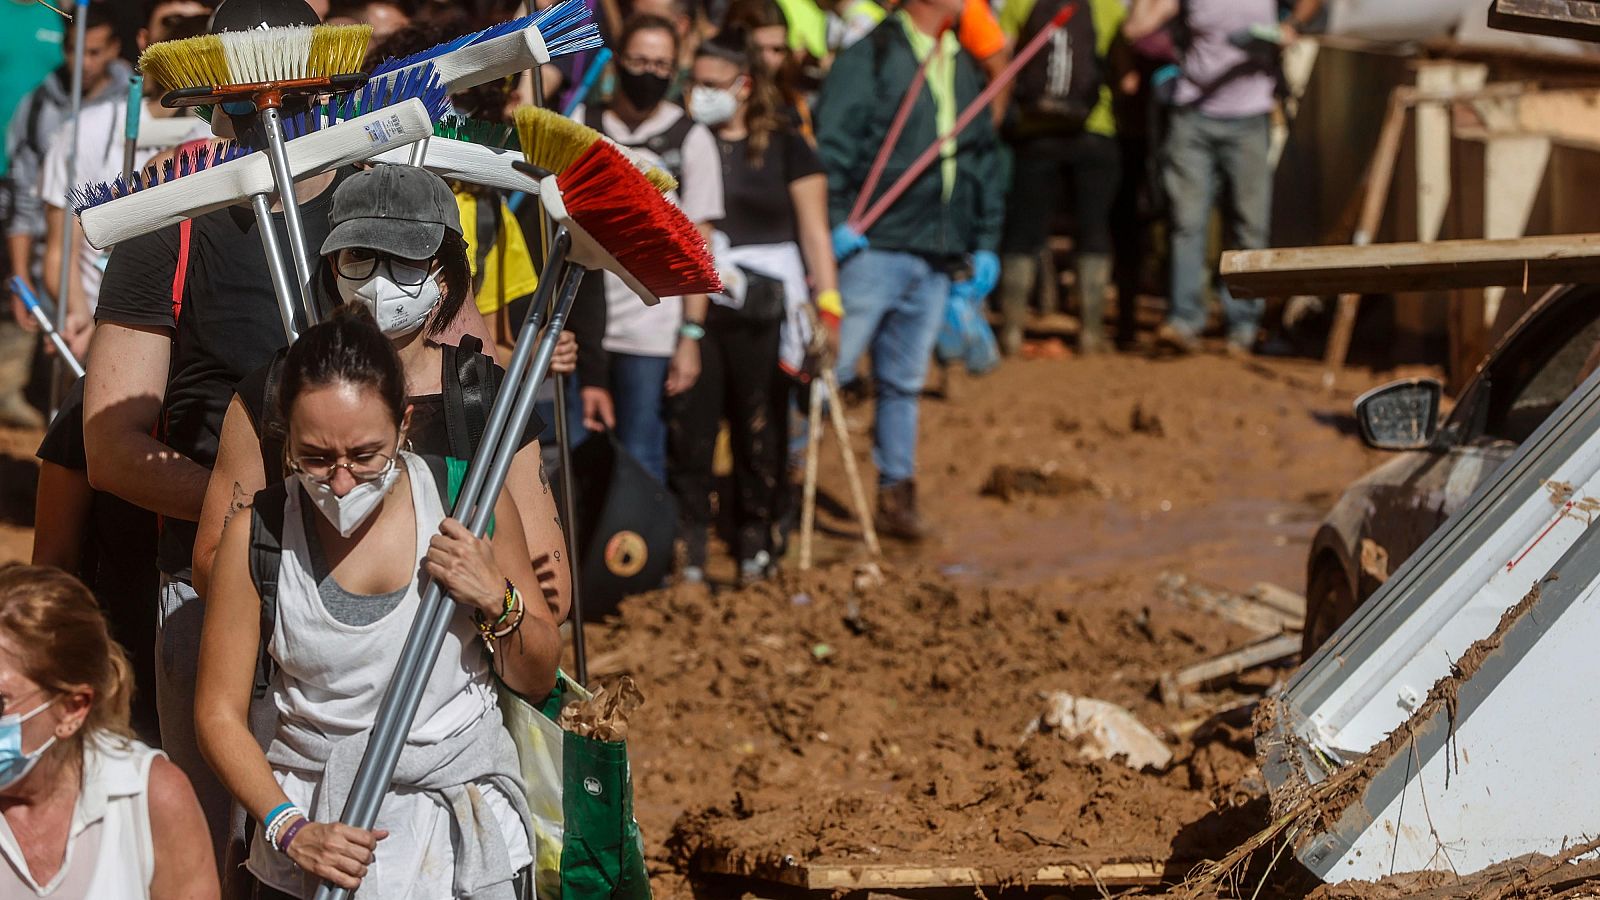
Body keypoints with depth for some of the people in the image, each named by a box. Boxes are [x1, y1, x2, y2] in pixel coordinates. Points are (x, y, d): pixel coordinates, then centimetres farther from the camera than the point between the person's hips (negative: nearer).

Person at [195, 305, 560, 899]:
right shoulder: (257, 535, -5)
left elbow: (538, 681, 5)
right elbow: (220, 711, -4)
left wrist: (495, 600, -14)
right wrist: (290, 830, -17)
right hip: (311, 816, 0)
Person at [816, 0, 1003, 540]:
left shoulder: (966, 68, 17)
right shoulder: (871, 56, -5)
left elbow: (984, 158, 22)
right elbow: (831, 143, -10)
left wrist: (985, 242, 17)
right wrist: (836, 220, -18)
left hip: (936, 254, 6)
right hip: (873, 246, -6)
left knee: (904, 382, 11)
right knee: (832, 365, -7)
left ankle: (896, 494, 16)